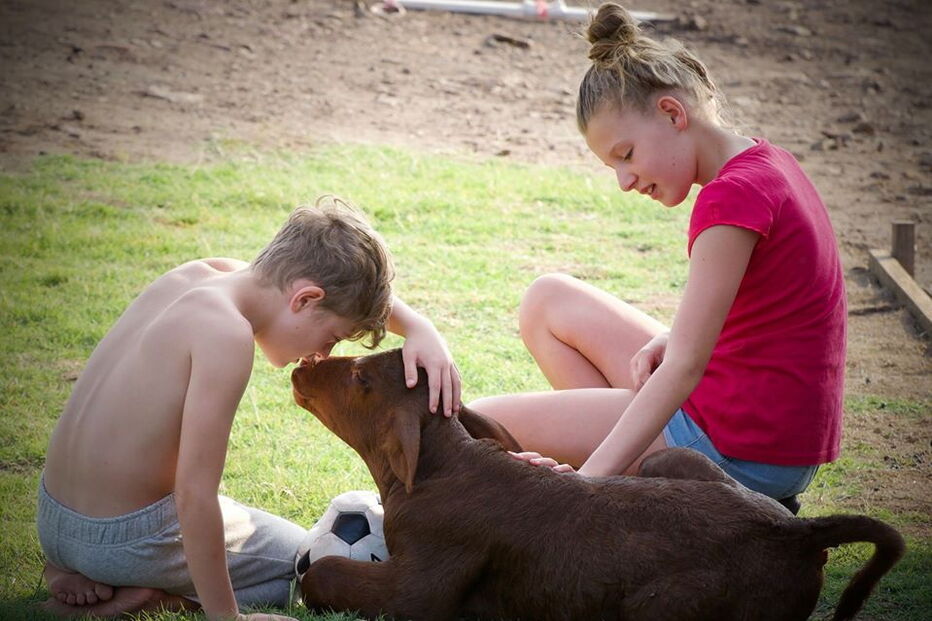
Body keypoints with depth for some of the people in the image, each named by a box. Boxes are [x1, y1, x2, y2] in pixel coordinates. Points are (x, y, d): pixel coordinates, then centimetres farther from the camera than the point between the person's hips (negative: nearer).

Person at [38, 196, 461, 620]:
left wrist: (420, 329, 0)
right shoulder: (227, 332, -25)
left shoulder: (196, 274, 1)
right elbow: (194, 493, -27)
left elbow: (351, 284, 15)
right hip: (128, 537, -8)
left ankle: (84, 578, 13)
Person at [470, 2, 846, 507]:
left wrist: (586, 484, -28)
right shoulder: (764, 162, 8)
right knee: (549, 299, 18)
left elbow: (684, 367, -26)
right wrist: (673, 339, -3)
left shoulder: (733, 195, -22)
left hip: (741, 453, -10)